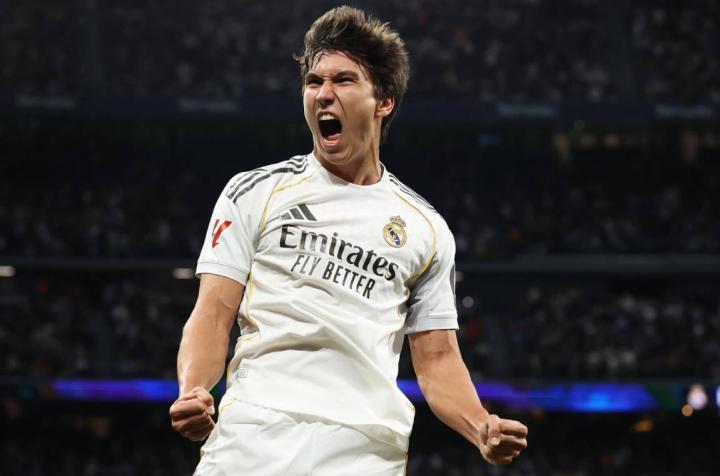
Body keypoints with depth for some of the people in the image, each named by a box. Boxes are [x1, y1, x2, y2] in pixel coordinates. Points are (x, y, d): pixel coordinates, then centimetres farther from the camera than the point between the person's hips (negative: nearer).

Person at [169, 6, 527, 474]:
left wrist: (483, 428, -2)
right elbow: (214, 315, 5)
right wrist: (192, 392, -14)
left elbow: (437, 358, 16)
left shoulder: (427, 228, 16)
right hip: (254, 434, -1)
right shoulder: (255, 192, 10)